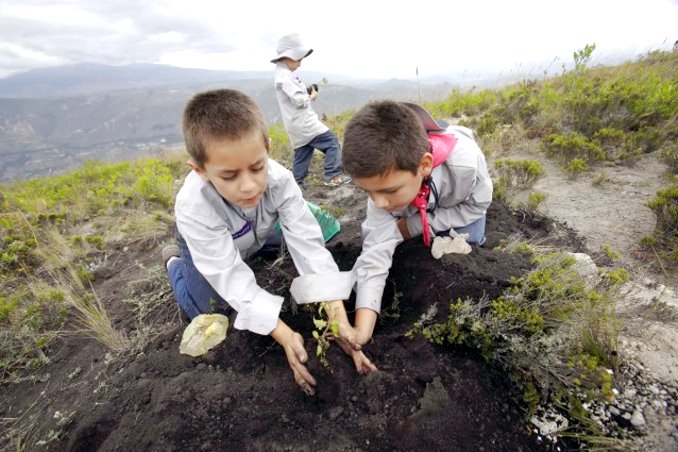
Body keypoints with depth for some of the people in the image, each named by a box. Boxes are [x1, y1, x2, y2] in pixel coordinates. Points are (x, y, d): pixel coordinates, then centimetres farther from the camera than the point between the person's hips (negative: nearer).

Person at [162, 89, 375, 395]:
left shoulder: (279, 179, -38)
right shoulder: (194, 208, -42)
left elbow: (308, 245, -40)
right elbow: (233, 280, -42)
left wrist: (338, 317, -49)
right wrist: (285, 336, -51)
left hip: (256, 237, 3)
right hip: (206, 245, -2)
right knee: (209, 313, -6)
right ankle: (175, 261, 21)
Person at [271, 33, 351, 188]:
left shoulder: (281, 74, 17)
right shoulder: (285, 76, -16)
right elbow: (299, 100, -23)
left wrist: (307, 92, 8)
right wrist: (311, 97, -4)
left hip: (296, 124, 10)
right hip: (303, 122, -10)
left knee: (302, 153, 16)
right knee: (331, 141, -7)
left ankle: (297, 184, 20)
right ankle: (333, 176, -7)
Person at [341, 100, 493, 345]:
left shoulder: (465, 162, -46)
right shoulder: (385, 180, -36)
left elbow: (477, 205, -24)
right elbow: (374, 256, -39)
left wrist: (413, 226, -32)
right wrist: (361, 331, -48)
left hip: (461, 200, -1)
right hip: (417, 204, 1)